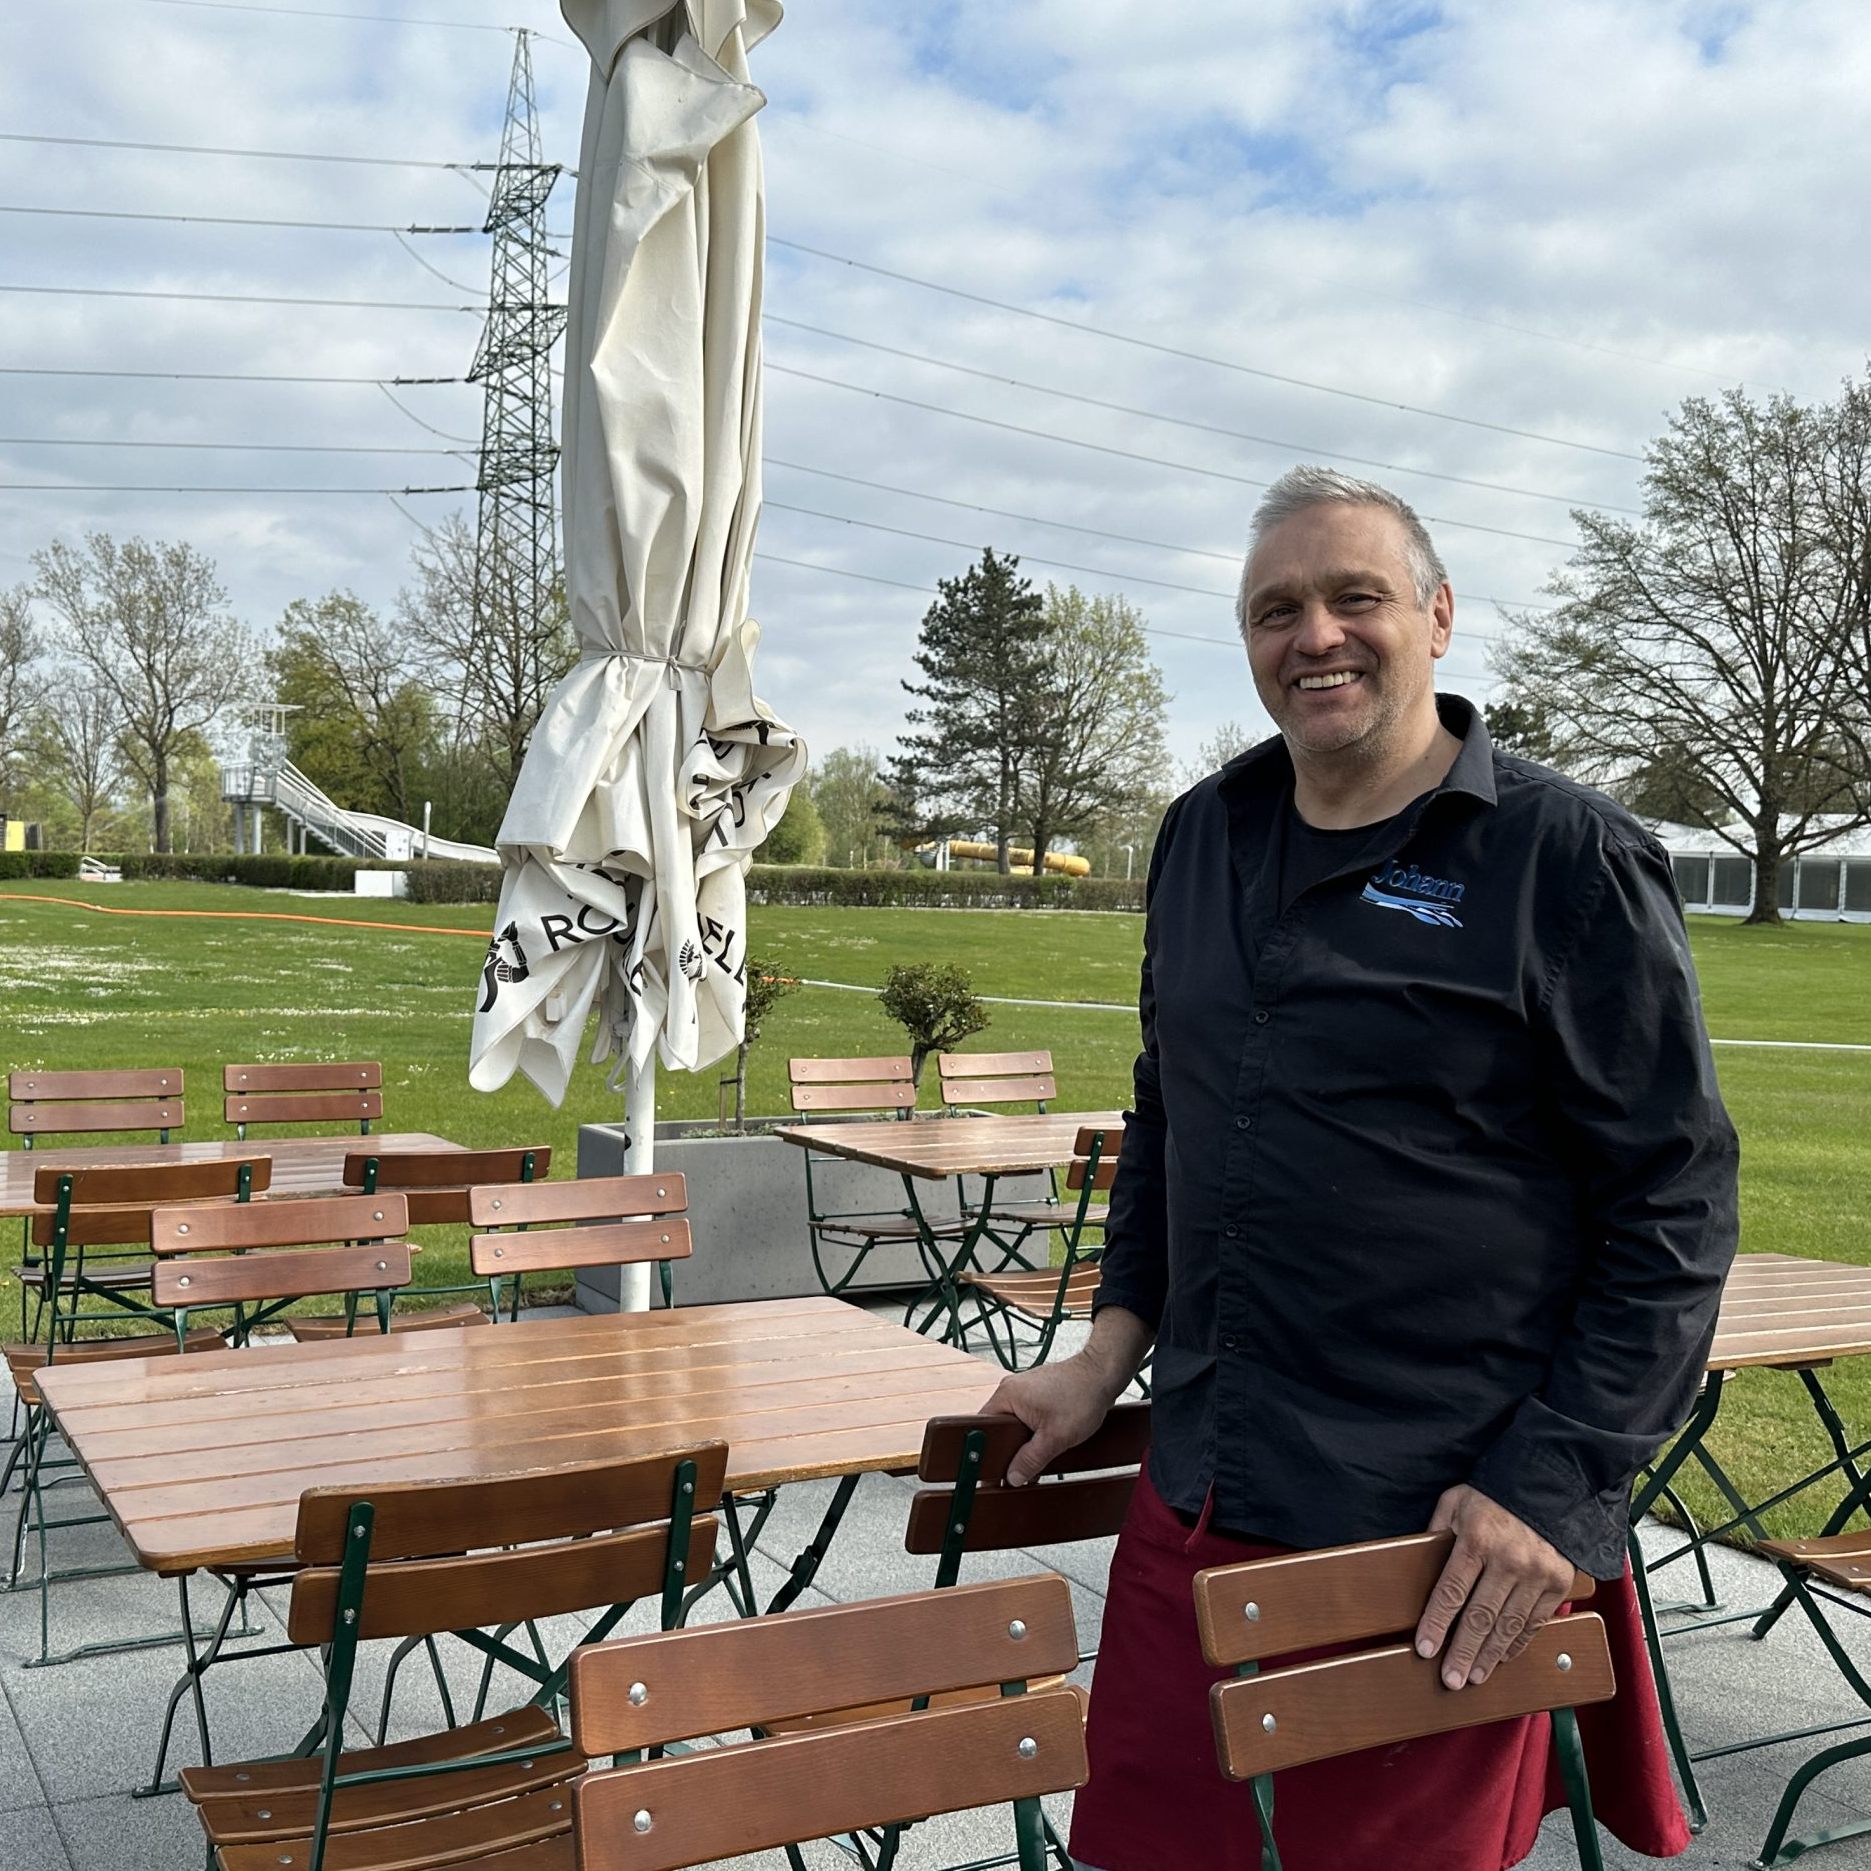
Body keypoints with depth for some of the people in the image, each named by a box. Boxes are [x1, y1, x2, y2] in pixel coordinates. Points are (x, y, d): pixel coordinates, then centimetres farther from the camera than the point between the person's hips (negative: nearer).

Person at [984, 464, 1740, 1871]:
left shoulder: (1567, 856, -8)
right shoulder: (1203, 838, 9)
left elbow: (1674, 1204, -9)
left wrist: (1554, 1490, -14)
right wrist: (1117, 1343, 13)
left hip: (1440, 1542, -5)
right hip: (1194, 1504, 6)